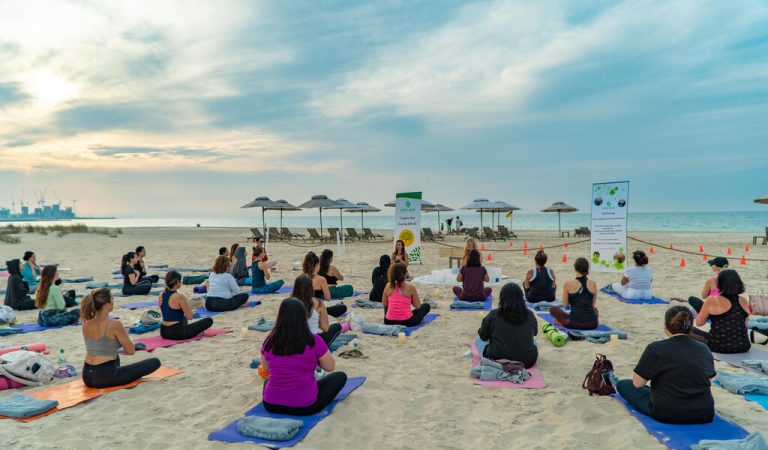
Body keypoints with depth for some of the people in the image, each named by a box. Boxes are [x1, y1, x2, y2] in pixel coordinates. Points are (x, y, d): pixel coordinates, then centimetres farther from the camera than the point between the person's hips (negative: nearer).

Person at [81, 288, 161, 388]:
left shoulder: (86, 323, 1)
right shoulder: (114, 324, -20)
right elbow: (131, 351, -10)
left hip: (87, 376, 8)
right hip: (105, 377, -8)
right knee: (155, 362, 2)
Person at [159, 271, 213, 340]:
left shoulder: (161, 296, 3)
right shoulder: (180, 297, -20)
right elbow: (190, 317, -14)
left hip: (164, 332, 8)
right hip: (177, 333, -8)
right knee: (209, 320, 2)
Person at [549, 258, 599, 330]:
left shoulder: (568, 284, -7)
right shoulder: (593, 284, 1)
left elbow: (565, 305, 4)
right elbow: (593, 304, 13)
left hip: (574, 323, -4)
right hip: (592, 324, 4)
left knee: (553, 309, 21)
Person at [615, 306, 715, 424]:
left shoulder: (656, 348, -16)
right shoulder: (704, 349, -1)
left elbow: (637, 383, -11)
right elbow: (709, 378, 15)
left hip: (667, 414, -5)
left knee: (622, 384, 14)